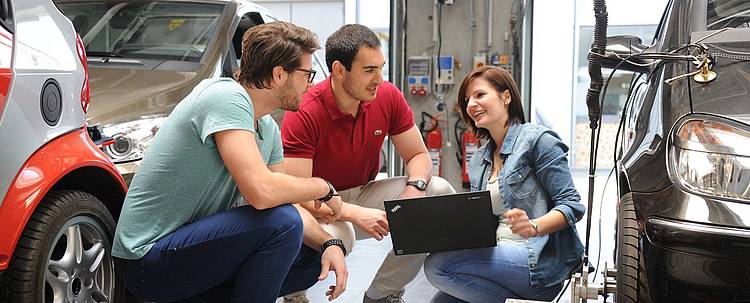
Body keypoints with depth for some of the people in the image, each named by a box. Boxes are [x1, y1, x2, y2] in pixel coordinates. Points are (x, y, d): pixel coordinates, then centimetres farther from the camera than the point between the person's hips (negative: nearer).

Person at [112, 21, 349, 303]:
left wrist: (329, 243, -6)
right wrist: (324, 187, -14)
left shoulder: (269, 130, 8)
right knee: (280, 221, -26)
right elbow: (261, 192, -31)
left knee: (313, 260, 10)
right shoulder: (227, 97, -20)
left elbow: (286, 200, 11)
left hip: (191, 242, 10)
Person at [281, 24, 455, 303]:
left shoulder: (389, 97, -9)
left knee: (440, 190, -14)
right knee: (336, 236, -40)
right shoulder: (304, 114, -24)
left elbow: (418, 155, 0)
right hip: (319, 207, -5)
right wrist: (355, 214, -38)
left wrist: (415, 188, -23)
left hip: (364, 194, 6)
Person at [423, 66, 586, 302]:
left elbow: (572, 205, -9)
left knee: (437, 266, -20)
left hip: (541, 259, -8)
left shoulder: (537, 140, -3)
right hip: (500, 255, 8)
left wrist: (534, 227, -27)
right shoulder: (478, 161, 19)